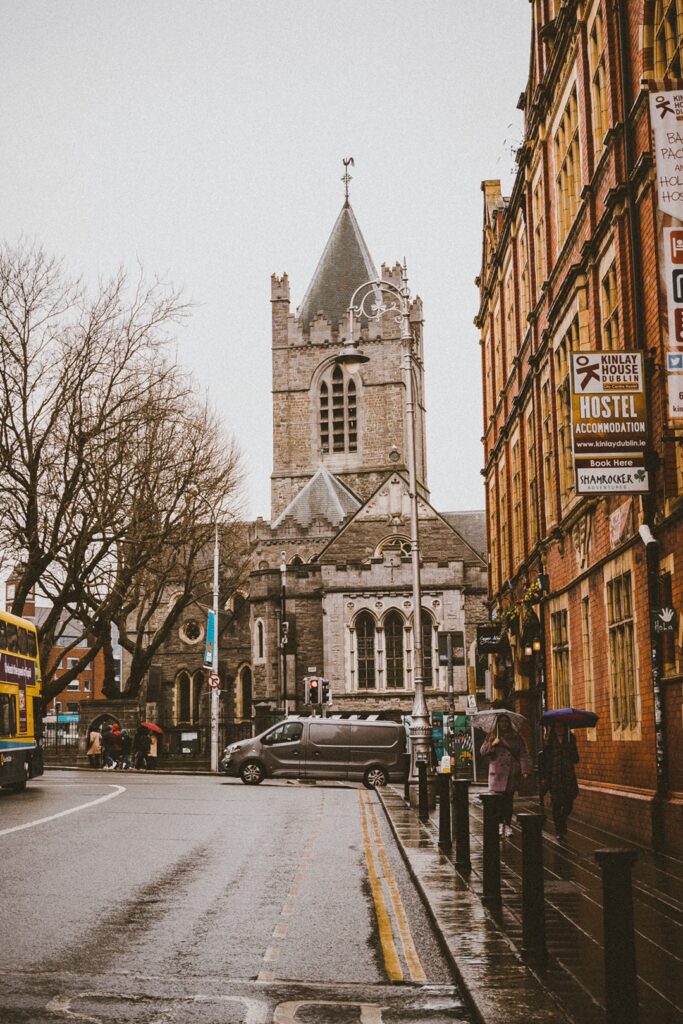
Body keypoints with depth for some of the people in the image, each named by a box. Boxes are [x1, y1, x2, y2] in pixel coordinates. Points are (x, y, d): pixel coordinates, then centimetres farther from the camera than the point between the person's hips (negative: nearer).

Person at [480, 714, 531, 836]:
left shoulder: (516, 737, 10)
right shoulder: (492, 736, 11)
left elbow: (523, 754, 4)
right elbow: (482, 751, 6)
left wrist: (525, 770, -8)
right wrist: (492, 744, -11)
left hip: (512, 773, 0)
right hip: (497, 772, 0)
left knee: (508, 800, 1)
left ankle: (508, 824, 8)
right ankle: (500, 823, 6)